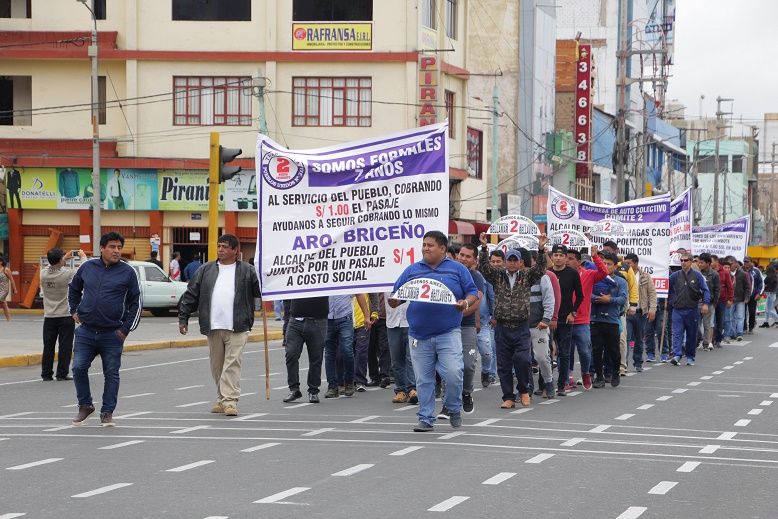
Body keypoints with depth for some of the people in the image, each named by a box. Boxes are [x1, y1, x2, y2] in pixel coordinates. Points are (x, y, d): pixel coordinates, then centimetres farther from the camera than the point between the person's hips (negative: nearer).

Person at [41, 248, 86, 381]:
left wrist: (65, 258, 26)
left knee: (48, 346, 9)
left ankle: (46, 374, 11)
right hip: (65, 316, -4)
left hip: (49, 317, 4)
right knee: (65, 347, 2)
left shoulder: (43, 274, -5)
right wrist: (83, 257, 13)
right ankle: (62, 374, 3)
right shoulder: (65, 275, -18)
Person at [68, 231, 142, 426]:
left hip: (112, 335, -2)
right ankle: (85, 406, 14)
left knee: (111, 374, 3)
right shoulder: (88, 267, 6)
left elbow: (136, 303, 3)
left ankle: (107, 412, 13)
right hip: (86, 331, 2)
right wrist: (74, 311, 16)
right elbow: (73, 288, 25)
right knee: (79, 368, -5)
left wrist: (126, 329, -2)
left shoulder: (127, 272, -1)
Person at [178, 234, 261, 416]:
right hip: (213, 327, 4)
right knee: (217, 366, 9)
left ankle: (230, 401, -13)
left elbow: (260, 290, 5)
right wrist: (183, 318, 10)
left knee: (232, 364, -11)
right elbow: (191, 295, 14)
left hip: (237, 328, -3)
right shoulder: (205, 270, 12)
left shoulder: (247, 271, 5)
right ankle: (222, 399, 20)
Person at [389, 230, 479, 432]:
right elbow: (397, 295, 11)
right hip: (419, 335, 2)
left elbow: (473, 292, 6)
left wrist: (466, 303, -15)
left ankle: (453, 408, 12)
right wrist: (393, 302, -12)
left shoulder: (457, 269, 7)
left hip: (448, 332, -2)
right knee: (423, 380, 4)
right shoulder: (412, 270, 12)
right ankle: (426, 418, 14)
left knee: (453, 373, -14)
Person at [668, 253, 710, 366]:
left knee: (691, 335, 8)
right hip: (678, 310, 0)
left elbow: (705, 290, -3)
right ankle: (676, 356, -21)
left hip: (692, 310, 0)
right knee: (677, 333, -12)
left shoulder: (697, 275, 0)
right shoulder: (675, 276, 4)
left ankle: (690, 357, 18)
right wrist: (671, 300, 1)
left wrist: (706, 303, -16)